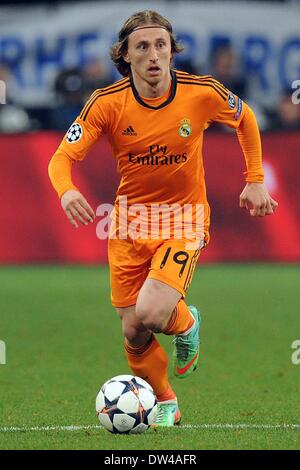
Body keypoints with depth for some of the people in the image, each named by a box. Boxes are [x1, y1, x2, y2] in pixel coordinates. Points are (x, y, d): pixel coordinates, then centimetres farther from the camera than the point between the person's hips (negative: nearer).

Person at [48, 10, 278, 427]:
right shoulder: (107, 103, -13)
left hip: (184, 222, -2)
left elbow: (245, 120, 8)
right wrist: (66, 190, -36)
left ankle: (186, 322, 13)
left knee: (151, 313, -24)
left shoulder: (202, 93, -13)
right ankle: (165, 404, 32)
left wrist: (255, 181, 7)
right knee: (133, 333, 4)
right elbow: (63, 157, -14)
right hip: (129, 224, 2)